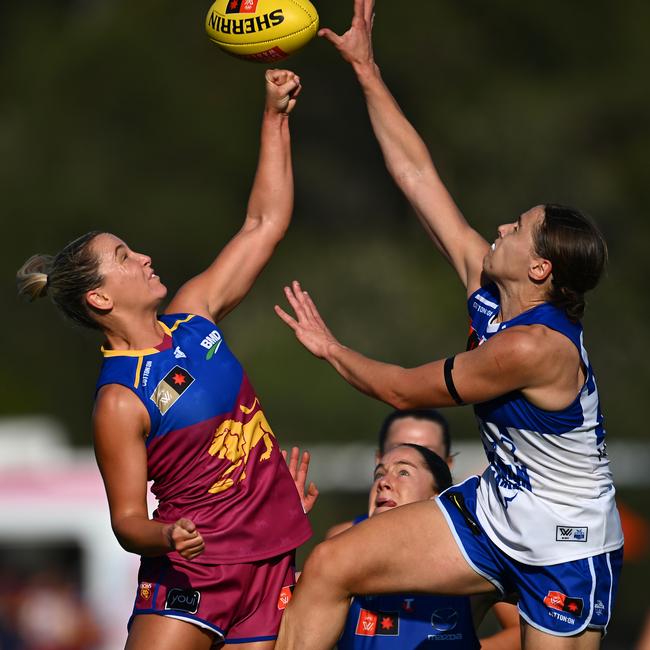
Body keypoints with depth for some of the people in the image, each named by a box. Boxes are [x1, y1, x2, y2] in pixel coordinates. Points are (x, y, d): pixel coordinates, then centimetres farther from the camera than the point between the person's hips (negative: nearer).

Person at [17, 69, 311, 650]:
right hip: (190, 577, -6)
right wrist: (167, 537, -33)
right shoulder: (121, 401, -12)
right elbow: (127, 520, -11)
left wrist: (275, 117, 11)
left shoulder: (191, 319, 7)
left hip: (270, 561, 7)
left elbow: (264, 224, 13)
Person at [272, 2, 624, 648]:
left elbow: (405, 391, -15)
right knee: (330, 565, -3)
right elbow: (418, 174, 1)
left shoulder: (534, 345, -27)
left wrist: (330, 348, 0)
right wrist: (367, 70, 2)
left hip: (565, 548, -8)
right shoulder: (487, 288, -5)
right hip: (494, 507, 8)